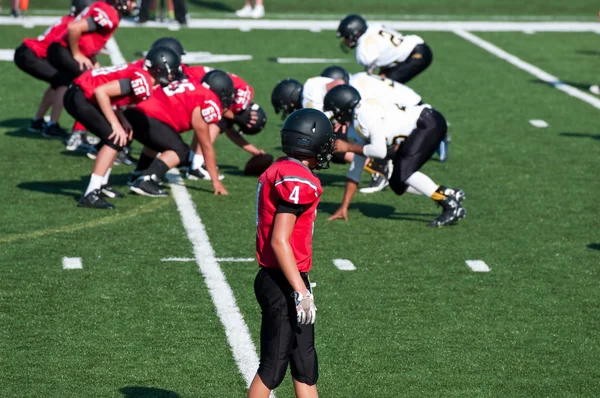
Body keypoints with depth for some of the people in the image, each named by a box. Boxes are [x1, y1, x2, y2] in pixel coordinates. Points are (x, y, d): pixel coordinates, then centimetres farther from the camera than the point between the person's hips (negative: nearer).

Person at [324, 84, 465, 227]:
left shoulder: (366, 112, -18)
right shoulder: (356, 130, 12)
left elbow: (379, 151, -23)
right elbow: (355, 168, 16)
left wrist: (349, 147, -10)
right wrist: (344, 207, 16)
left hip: (429, 123, -10)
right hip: (417, 131, 10)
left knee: (402, 173, -21)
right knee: (397, 183, 6)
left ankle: (451, 205, -18)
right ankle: (450, 195, 9)